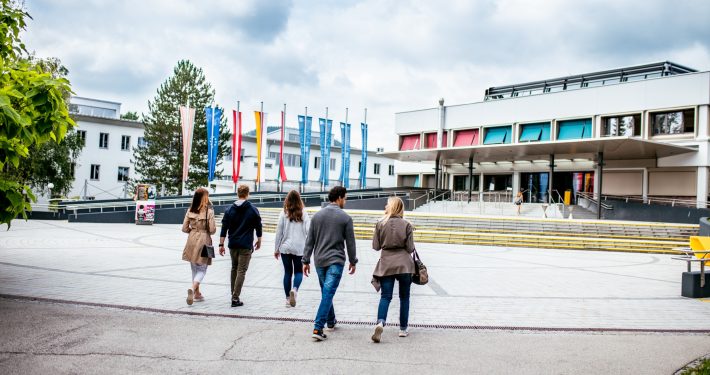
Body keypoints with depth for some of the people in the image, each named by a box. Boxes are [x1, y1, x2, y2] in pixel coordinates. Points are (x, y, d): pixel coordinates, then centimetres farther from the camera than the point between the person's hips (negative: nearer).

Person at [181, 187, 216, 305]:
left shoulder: (190, 211, 0)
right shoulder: (209, 211, -12)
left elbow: (184, 228, 1)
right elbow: (212, 230, -12)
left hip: (192, 240, 4)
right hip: (204, 241, -4)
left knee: (194, 268, 18)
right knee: (202, 269, 4)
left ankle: (197, 293, 25)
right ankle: (193, 289, -20)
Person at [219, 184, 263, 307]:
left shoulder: (230, 209, 3)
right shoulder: (253, 210, -3)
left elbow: (224, 228, 1)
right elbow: (258, 227, 3)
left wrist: (221, 244, 4)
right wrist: (259, 241, 18)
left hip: (232, 245, 3)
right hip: (246, 246, -3)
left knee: (234, 268, 20)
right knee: (241, 271, -1)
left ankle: (233, 294, 26)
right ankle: (235, 298, -6)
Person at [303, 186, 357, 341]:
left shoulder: (317, 216, 5)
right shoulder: (345, 218, -5)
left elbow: (309, 241, 6)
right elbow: (350, 242, -1)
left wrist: (306, 261, 10)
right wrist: (353, 261, 11)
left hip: (319, 260, 5)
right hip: (336, 261, -5)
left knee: (326, 292, 19)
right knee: (328, 293, -7)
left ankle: (331, 321, 34)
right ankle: (318, 328, -14)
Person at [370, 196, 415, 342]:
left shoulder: (380, 224, -4)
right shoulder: (406, 225, -6)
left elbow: (375, 246, 0)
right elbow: (410, 248, -6)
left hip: (386, 263, 0)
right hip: (404, 264, 0)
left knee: (385, 296, 2)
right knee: (404, 297, 13)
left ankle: (381, 322, -21)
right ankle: (403, 328, 19)